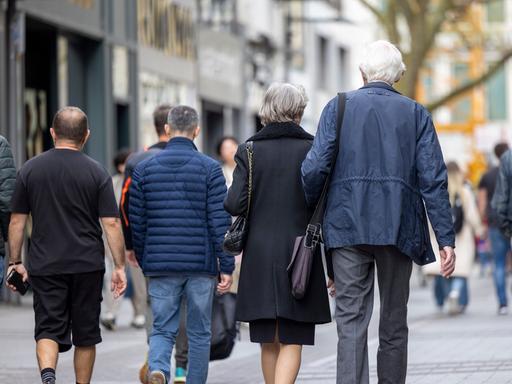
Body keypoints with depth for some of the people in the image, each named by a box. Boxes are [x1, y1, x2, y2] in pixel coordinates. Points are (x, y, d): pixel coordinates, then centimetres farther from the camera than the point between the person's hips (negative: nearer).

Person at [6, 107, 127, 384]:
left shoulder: (30, 169, 2)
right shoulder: (97, 173, -2)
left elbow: (17, 221, 4)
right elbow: (111, 223, -5)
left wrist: (15, 262, 11)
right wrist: (119, 267, 0)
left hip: (44, 265, 0)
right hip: (87, 265, 0)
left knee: (48, 329, -2)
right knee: (86, 332, 12)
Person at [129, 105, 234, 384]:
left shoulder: (145, 168, 4)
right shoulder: (209, 168, -3)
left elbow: (136, 222, 6)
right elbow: (220, 222, -7)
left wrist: (143, 261, 19)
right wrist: (227, 267, -4)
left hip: (160, 266, 2)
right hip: (201, 266, -1)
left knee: (162, 329, 6)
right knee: (199, 334, 10)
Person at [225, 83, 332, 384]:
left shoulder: (250, 151, 1)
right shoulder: (312, 149, -2)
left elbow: (235, 205, -7)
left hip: (260, 255, 2)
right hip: (300, 255, -2)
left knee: (269, 342, 13)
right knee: (292, 342, 0)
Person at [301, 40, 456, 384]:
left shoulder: (339, 107, 3)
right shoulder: (416, 114, 5)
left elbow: (314, 168, -4)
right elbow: (433, 179, -1)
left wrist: (312, 212, 13)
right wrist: (446, 238, -1)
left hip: (347, 226, -1)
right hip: (398, 227, 1)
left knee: (351, 319, -3)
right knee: (394, 322, 11)